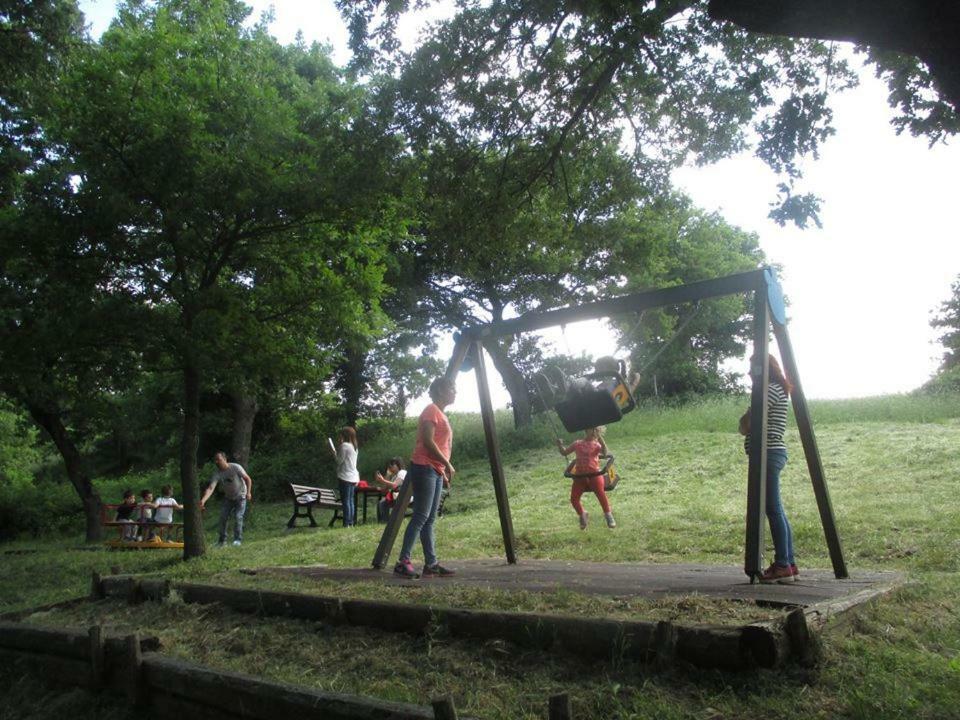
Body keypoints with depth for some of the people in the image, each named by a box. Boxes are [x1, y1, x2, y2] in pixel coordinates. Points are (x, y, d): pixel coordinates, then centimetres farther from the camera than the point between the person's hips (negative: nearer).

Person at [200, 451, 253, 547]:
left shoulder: (235, 467, -23)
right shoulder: (217, 474, -18)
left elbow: (247, 479, -14)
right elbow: (211, 488, -31)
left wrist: (248, 492, -25)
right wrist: (203, 500, -47)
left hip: (240, 497, -3)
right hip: (228, 498, 3)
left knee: (238, 517, -13)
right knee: (223, 517, -4)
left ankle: (238, 539, -3)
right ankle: (222, 540, 10)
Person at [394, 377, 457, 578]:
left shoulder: (440, 414, 21)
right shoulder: (431, 410, -8)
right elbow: (427, 441, -18)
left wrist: (443, 471, 18)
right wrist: (447, 464, -15)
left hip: (435, 471, 10)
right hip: (424, 468, -10)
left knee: (429, 519, 7)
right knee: (421, 516, -13)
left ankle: (431, 564, 8)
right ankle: (403, 562, -14)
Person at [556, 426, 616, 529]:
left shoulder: (596, 444, 3)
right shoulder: (577, 443, 13)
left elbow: (604, 452, -19)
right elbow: (564, 452, 19)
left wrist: (600, 439, -26)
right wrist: (560, 446, 0)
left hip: (594, 474, -3)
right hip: (579, 475, 4)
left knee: (600, 493, -23)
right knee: (574, 499, -4)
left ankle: (608, 515, -2)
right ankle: (582, 515, 26)